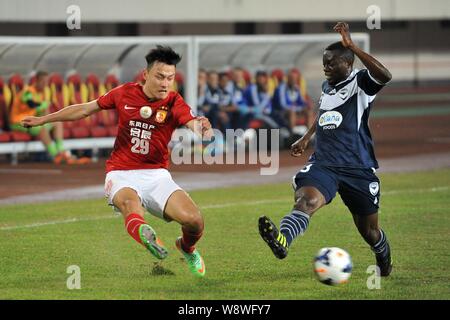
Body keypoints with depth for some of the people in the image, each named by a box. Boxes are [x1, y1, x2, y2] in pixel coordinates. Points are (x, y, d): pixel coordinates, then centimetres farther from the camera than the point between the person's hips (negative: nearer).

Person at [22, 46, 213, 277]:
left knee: (194, 221, -15)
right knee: (129, 201, -36)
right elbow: (86, 109, 15)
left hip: (157, 175, 1)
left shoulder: (174, 103, -3)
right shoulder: (125, 94, 2)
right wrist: (43, 119, 21)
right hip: (121, 174, -1)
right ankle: (144, 234, -70)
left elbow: (195, 125, -22)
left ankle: (187, 248, 21)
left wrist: (204, 129, -48)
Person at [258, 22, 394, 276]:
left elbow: (385, 76, -30)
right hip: (324, 165, 4)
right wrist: (306, 138, 34)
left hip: (358, 169, -4)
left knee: (368, 229, 12)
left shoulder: (360, 83, -6)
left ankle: (385, 261, 45)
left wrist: (352, 46, -30)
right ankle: (282, 240, -58)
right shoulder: (326, 87, 15)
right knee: (306, 200, -30)